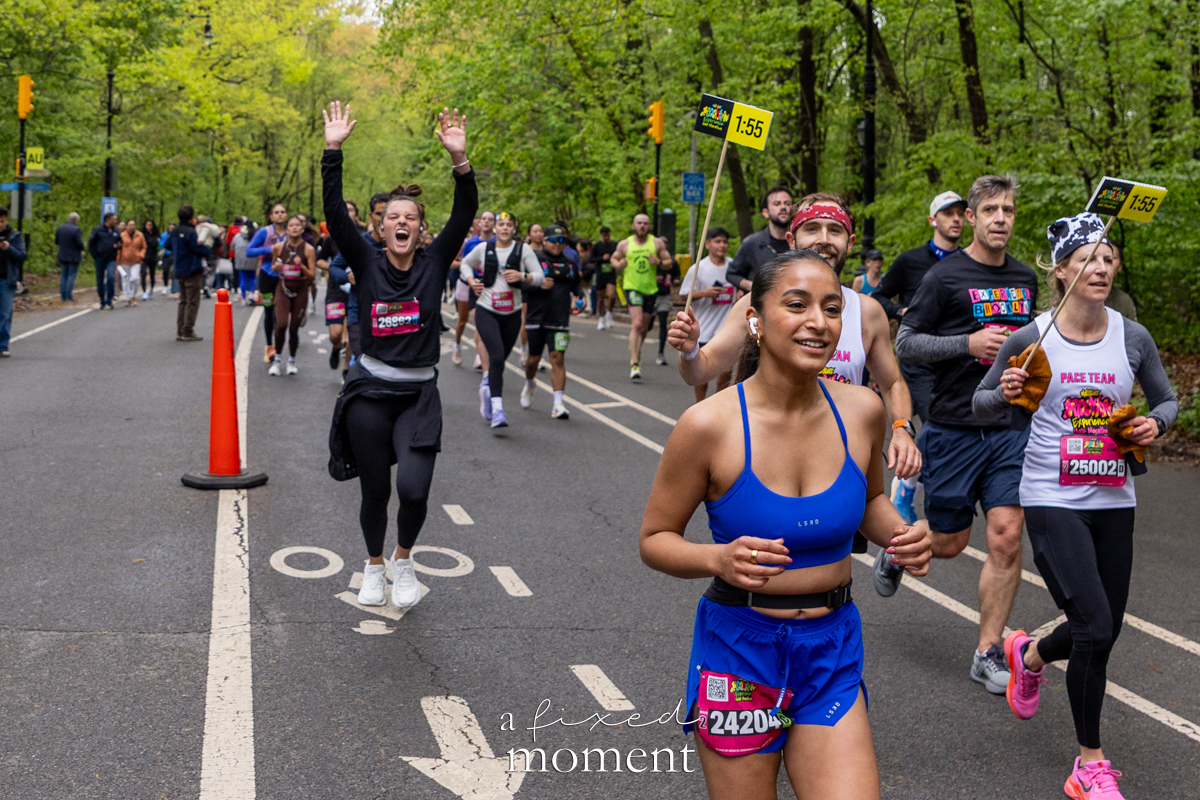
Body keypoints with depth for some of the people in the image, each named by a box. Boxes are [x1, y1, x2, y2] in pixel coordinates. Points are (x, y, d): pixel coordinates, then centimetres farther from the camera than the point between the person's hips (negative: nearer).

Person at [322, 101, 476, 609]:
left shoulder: (434, 264, 2)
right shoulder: (367, 264, 1)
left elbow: (464, 215, -10)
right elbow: (335, 214, -9)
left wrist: (459, 158, -21)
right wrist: (333, 151, -17)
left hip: (419, 395, 0)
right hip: (369, 393, 0)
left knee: (414, 489, -15)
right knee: (375, 491, 8)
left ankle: (403, 558, 16)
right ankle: (374, 566, 35)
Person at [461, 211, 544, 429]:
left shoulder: (523, 249, 0)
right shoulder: (483, 249, 2)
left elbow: (540, 276, -2)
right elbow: (465, 264, 20)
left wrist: (523, 276, -22)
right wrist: (471, 280, 1)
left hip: (512, 314, 2)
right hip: (486, 311, -2)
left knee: (500, 359, 14)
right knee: (497, 357, -19)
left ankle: (486, 387, 46)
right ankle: (497, 410, -20)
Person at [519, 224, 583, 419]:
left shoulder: (570, 264, 11)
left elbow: (576, 285, 24)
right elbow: (520, 284, -5)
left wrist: (580, 296, 3)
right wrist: (539, 285, -20)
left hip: (560, 321, 1)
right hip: (536, 319, -1)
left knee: (558, 359, -9)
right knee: (534, 359, 8)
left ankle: (558, 404, -10)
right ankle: (529, 385, 42)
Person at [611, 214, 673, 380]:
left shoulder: (657, 243, 2)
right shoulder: (624, 244, 1)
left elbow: (669, 261, 6)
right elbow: (613, 258, 14)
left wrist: (659, 262, -16)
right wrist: (618, 265, -8)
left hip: (651, 289, 3)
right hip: (632, 287, -3)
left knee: (644, 328, 14)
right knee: (637, 324, -20)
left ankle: (635, 347, 47)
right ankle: (634, 364, -22)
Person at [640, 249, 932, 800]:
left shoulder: (861, 411, -4)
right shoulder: (710, 425, -16)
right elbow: (655, 539, -6)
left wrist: (900, 536, -5)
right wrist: (718, 558, -25)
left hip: (832, 651, 3)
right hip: (739, 646, -3)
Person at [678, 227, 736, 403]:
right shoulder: (698, 269, -5)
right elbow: (685, 295, -5)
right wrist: (704, 293, -19)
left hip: (726, 327, 3)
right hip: (703, 327, -2)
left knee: (727, 369, -1)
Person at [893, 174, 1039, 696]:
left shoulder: (1026, 280, 12)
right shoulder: (945, 275, -6)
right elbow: (905, 343, -7)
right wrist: (969, 343, -17)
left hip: (1010, 427, 4)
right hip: (954, 428, -4)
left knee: (1006, 539, -5)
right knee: (948, 544, 5)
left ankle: (988, 653, 7)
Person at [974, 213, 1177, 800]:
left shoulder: (1133, 337, 1)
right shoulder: (1030, 339, -6)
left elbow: (1167, 399, 15)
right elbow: (981, 404, 5)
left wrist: (1155, 423, -7)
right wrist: (1007, 394, -17)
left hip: (1114, 501, 4)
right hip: (1053, 500, -4)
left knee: (1105, 630, 10)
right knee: (1095, 626, -12)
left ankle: (1030, 654, 46)